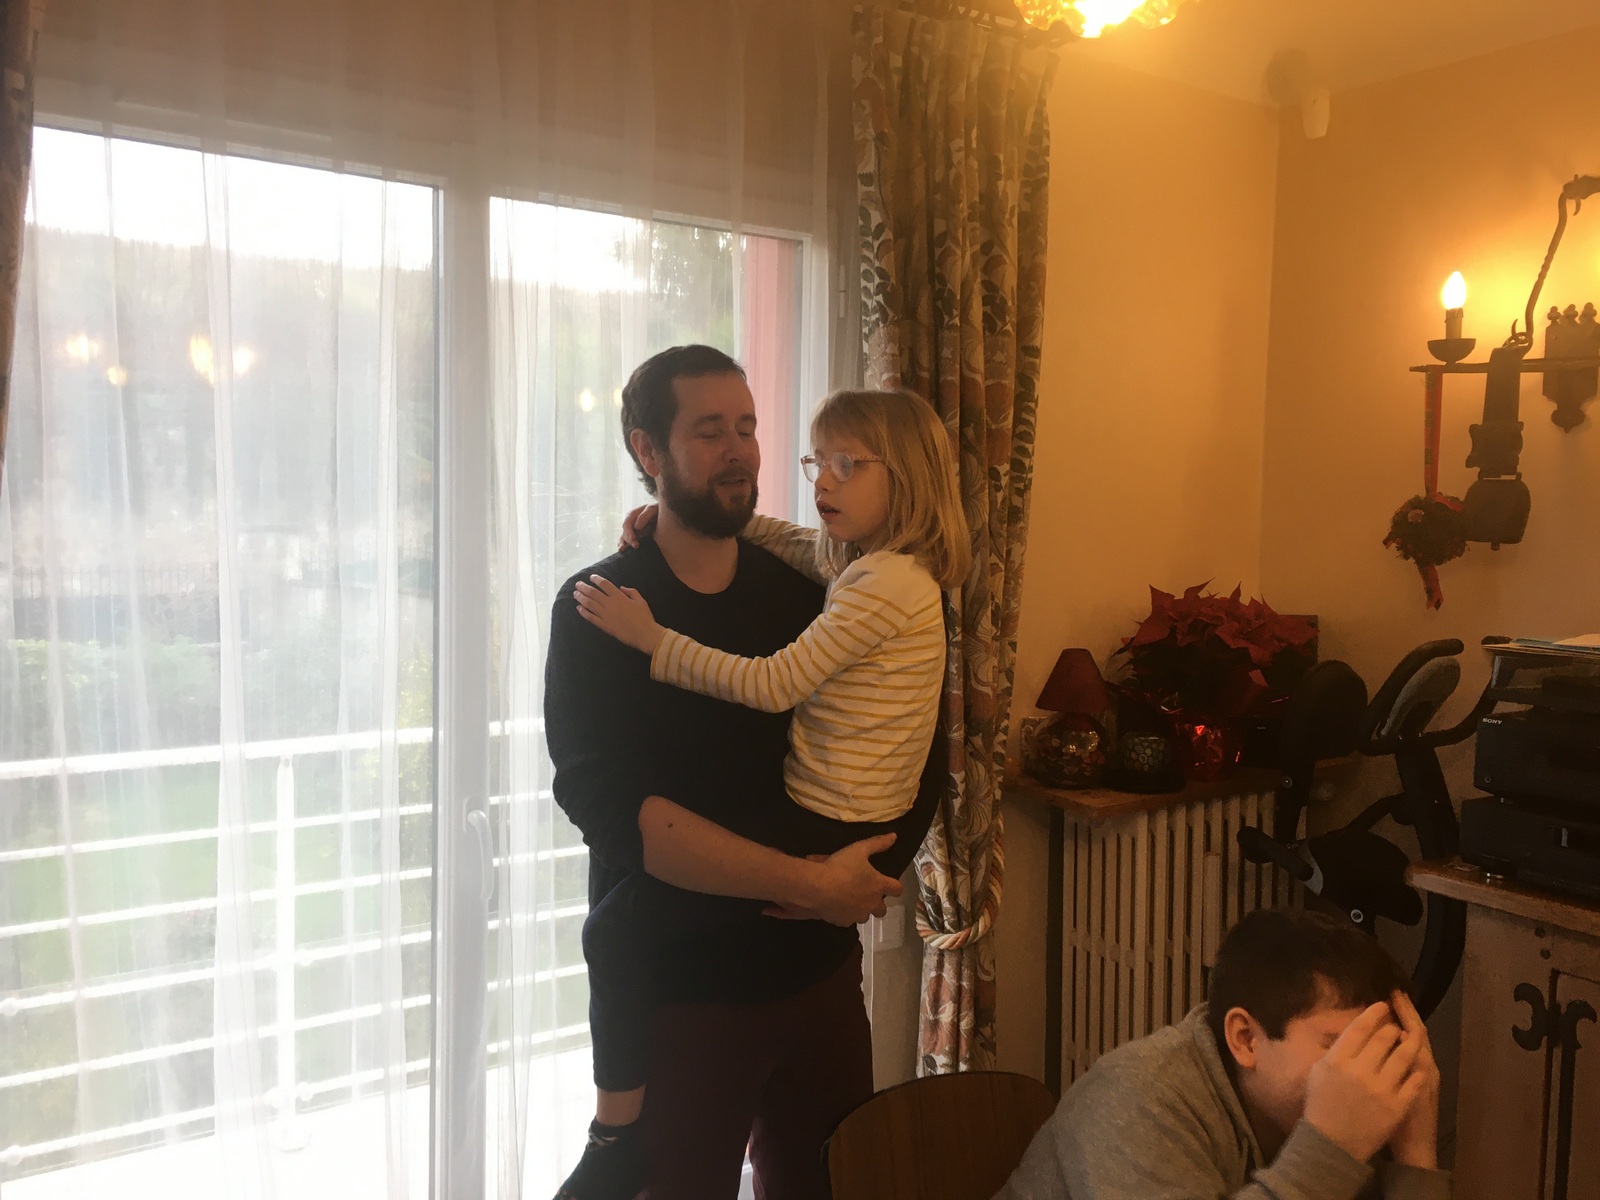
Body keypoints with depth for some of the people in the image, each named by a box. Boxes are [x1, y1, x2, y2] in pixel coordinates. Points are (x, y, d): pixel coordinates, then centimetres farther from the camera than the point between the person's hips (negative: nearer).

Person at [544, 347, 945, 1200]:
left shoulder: (811, 592, 3)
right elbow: (610, 804, -20)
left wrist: (871, 871, -13)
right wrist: (808, 883, -24)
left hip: (820, 973, 4)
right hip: (675, 991, -4)